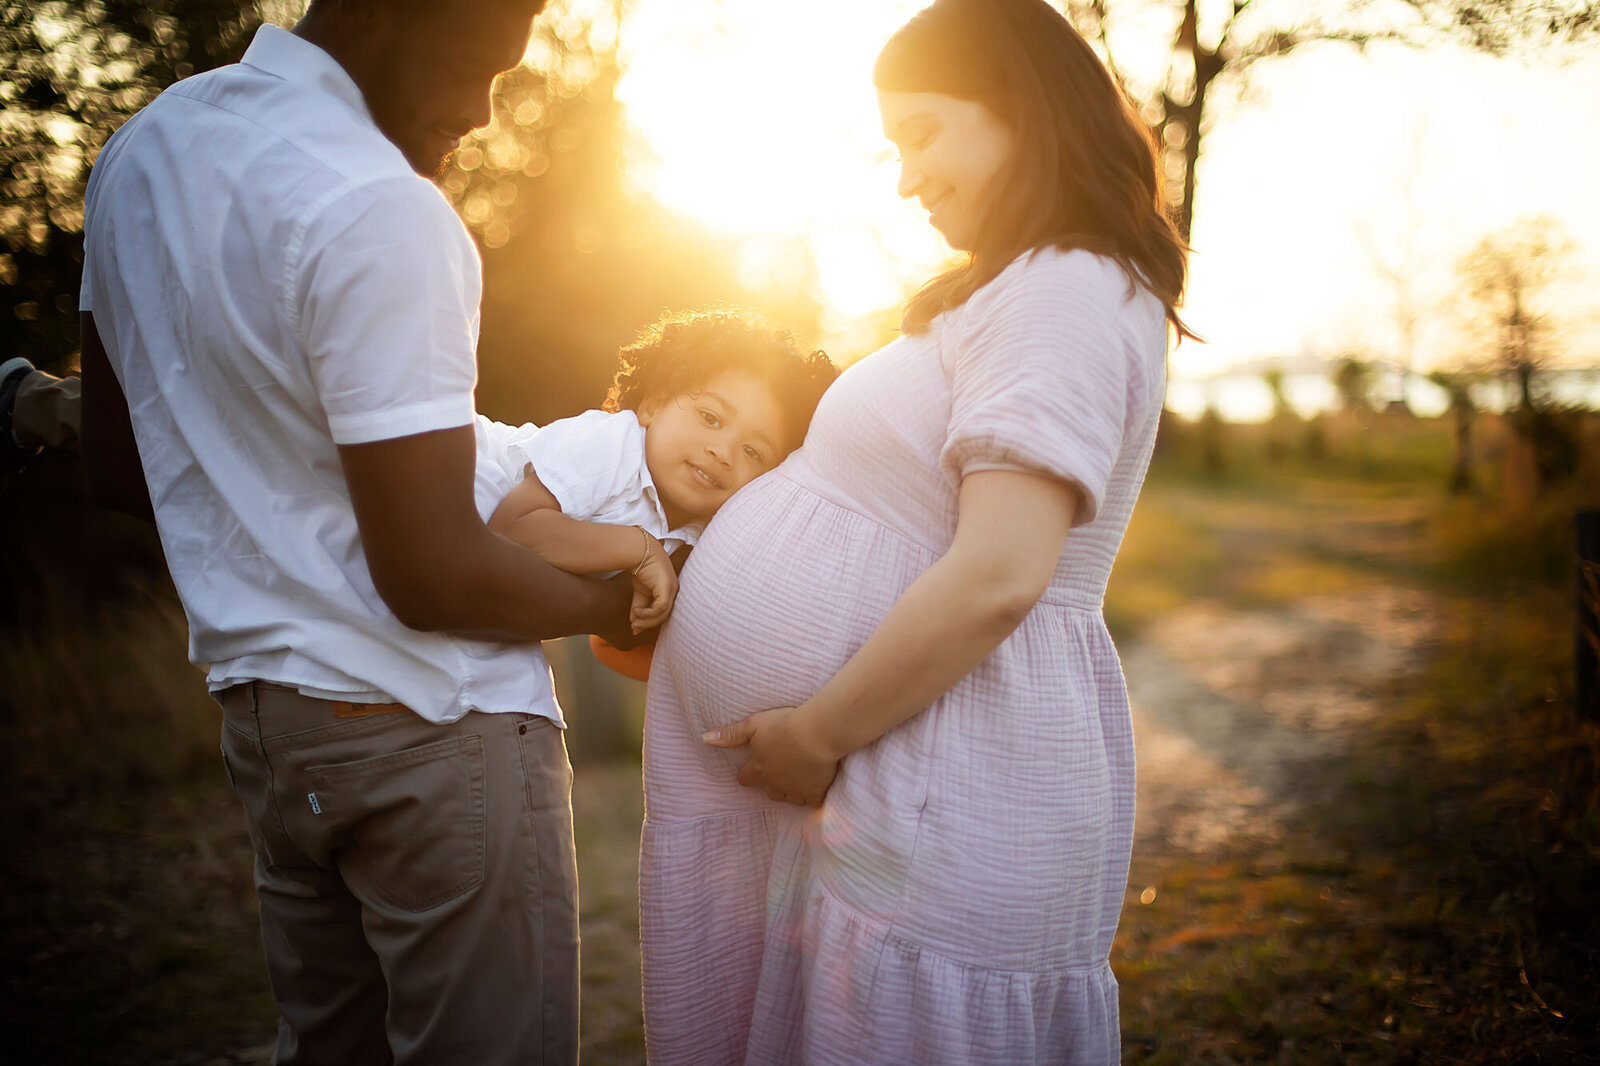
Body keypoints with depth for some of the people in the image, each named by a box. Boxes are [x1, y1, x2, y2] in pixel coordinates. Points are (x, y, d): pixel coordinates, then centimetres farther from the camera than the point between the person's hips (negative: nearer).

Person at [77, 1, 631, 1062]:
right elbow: (435, 580, -20)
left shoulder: (138, 152, 8)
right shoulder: (380, 211, -20)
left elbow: (119, 472, 17)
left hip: (260, 705, 9)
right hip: (430, 727, -8)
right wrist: (619, 602, -5)